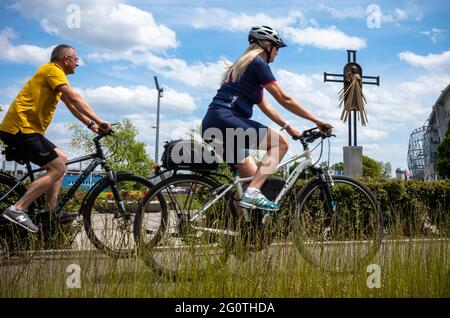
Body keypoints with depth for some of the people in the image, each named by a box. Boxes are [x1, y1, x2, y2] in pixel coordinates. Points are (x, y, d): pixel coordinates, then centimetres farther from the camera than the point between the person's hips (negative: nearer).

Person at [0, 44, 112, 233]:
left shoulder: (55, 73, 23)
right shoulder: (53, 70, -9)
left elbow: (71, 106, 19)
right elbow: (75, 99, -20)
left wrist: (91, 124, 8)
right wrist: (98, 121, -22)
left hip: (25, 129, 11)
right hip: (21, 128, -11)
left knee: (60, 159, 16)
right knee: (57, 168, -15)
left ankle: (51, 212, 12)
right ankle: (17, 209, -19)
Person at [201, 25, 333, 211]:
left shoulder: (244, 65, 26)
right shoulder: (257, 63, -3)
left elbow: (265, 106, 29)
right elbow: (284, 100, -5)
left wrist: (288, 127, 26)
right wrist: (317, 121, 0)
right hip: (224, 119, -10)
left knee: (254, 176, 11)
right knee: (280, 143, -11)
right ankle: (253, 193, -19)